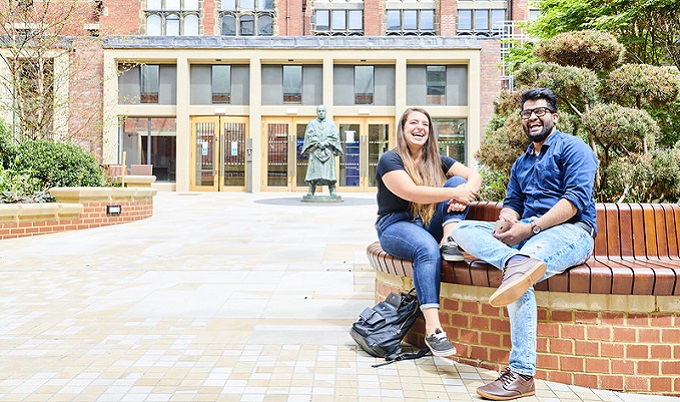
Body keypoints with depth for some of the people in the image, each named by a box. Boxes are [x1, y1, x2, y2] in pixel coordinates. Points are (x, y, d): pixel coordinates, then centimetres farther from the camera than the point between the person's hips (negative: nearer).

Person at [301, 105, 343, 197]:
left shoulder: (331, 123, 12)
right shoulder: (312, 123, 11)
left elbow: (334, 136, 2)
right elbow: (310, 135, -1)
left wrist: (325, 143, -11)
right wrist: (318, 144, -14)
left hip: (328, 150, 0)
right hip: (315, 150, 0)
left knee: (329, 171, -5)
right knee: (314, 171, -7)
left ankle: (333, 192, -5)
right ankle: (311, 192, -7)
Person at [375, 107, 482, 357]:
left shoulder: (436, 161, 14)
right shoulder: (390, 160, -5)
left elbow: (474, 176, 3)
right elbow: (411, 192, -22)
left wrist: (465, 192, -20)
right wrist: (454, 193, -26)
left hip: (430, 225, 6)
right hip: (396, 226, -6)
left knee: (457, 180, -10)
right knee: (428, 249, -38)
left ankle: (449, 241, -28)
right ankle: (432, 330, -43)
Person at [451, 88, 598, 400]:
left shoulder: (573, 149, 4)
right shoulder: (521, 163, 28)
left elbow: (576, 199, -10)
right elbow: (513, 203, 20)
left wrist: (530, 228, -19)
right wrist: (506, 220, -7)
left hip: (569, 231, -7)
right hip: (526, 234, 7)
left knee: (519, 275, -37)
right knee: (462, 229, -14)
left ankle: (522, 375, -37)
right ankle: (517, 261, -43)